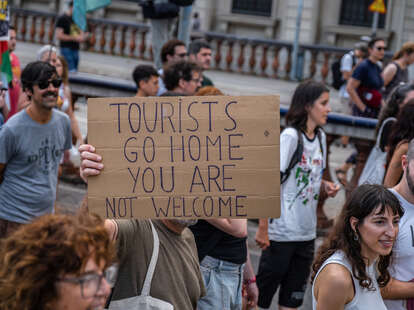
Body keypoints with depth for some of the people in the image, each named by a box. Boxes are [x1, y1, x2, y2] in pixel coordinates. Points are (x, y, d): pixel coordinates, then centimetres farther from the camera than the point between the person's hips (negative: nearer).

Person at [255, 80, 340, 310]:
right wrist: (263, 228, -19)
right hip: (283, 231, -7)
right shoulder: (290, 136, -14)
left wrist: (325, 186, 0)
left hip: (307, 231, 7)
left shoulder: (320, 137, 9)